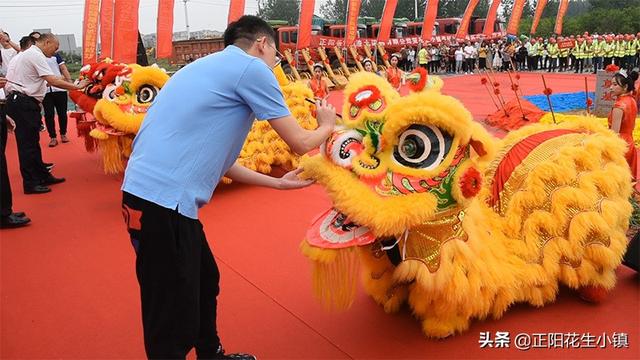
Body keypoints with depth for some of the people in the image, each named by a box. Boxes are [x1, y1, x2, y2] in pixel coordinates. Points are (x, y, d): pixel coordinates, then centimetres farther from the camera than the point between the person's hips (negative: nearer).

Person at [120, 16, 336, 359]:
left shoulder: (210, 66, 22)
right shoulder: (252, 67, -4)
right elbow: (300, 143, -1)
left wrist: (278, 182, 27)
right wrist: (326, 126, 21)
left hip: (155, 193, 10)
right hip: (164, 200, -10)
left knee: (204, 283, 26)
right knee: (173, 322, 3)